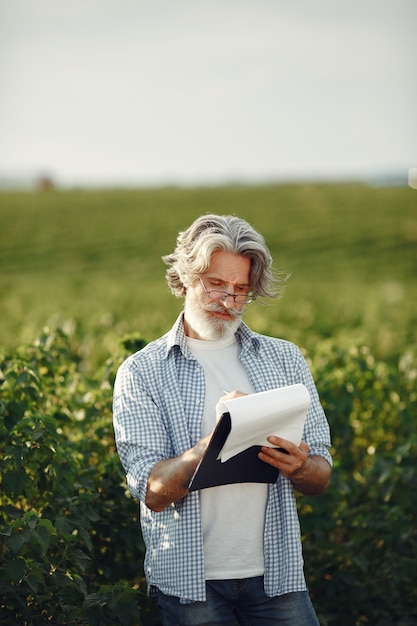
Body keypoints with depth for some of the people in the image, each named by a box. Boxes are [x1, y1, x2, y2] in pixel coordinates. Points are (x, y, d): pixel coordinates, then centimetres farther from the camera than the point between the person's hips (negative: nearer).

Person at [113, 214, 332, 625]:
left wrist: (298, 467, -16)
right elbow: (152, 492, -10)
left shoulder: (285, 359, 8)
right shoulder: (141, 372, -1)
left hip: (276, 574, 2)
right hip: (190, 580, -2)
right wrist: (213, 442, -25)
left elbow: (321, 480, 7)